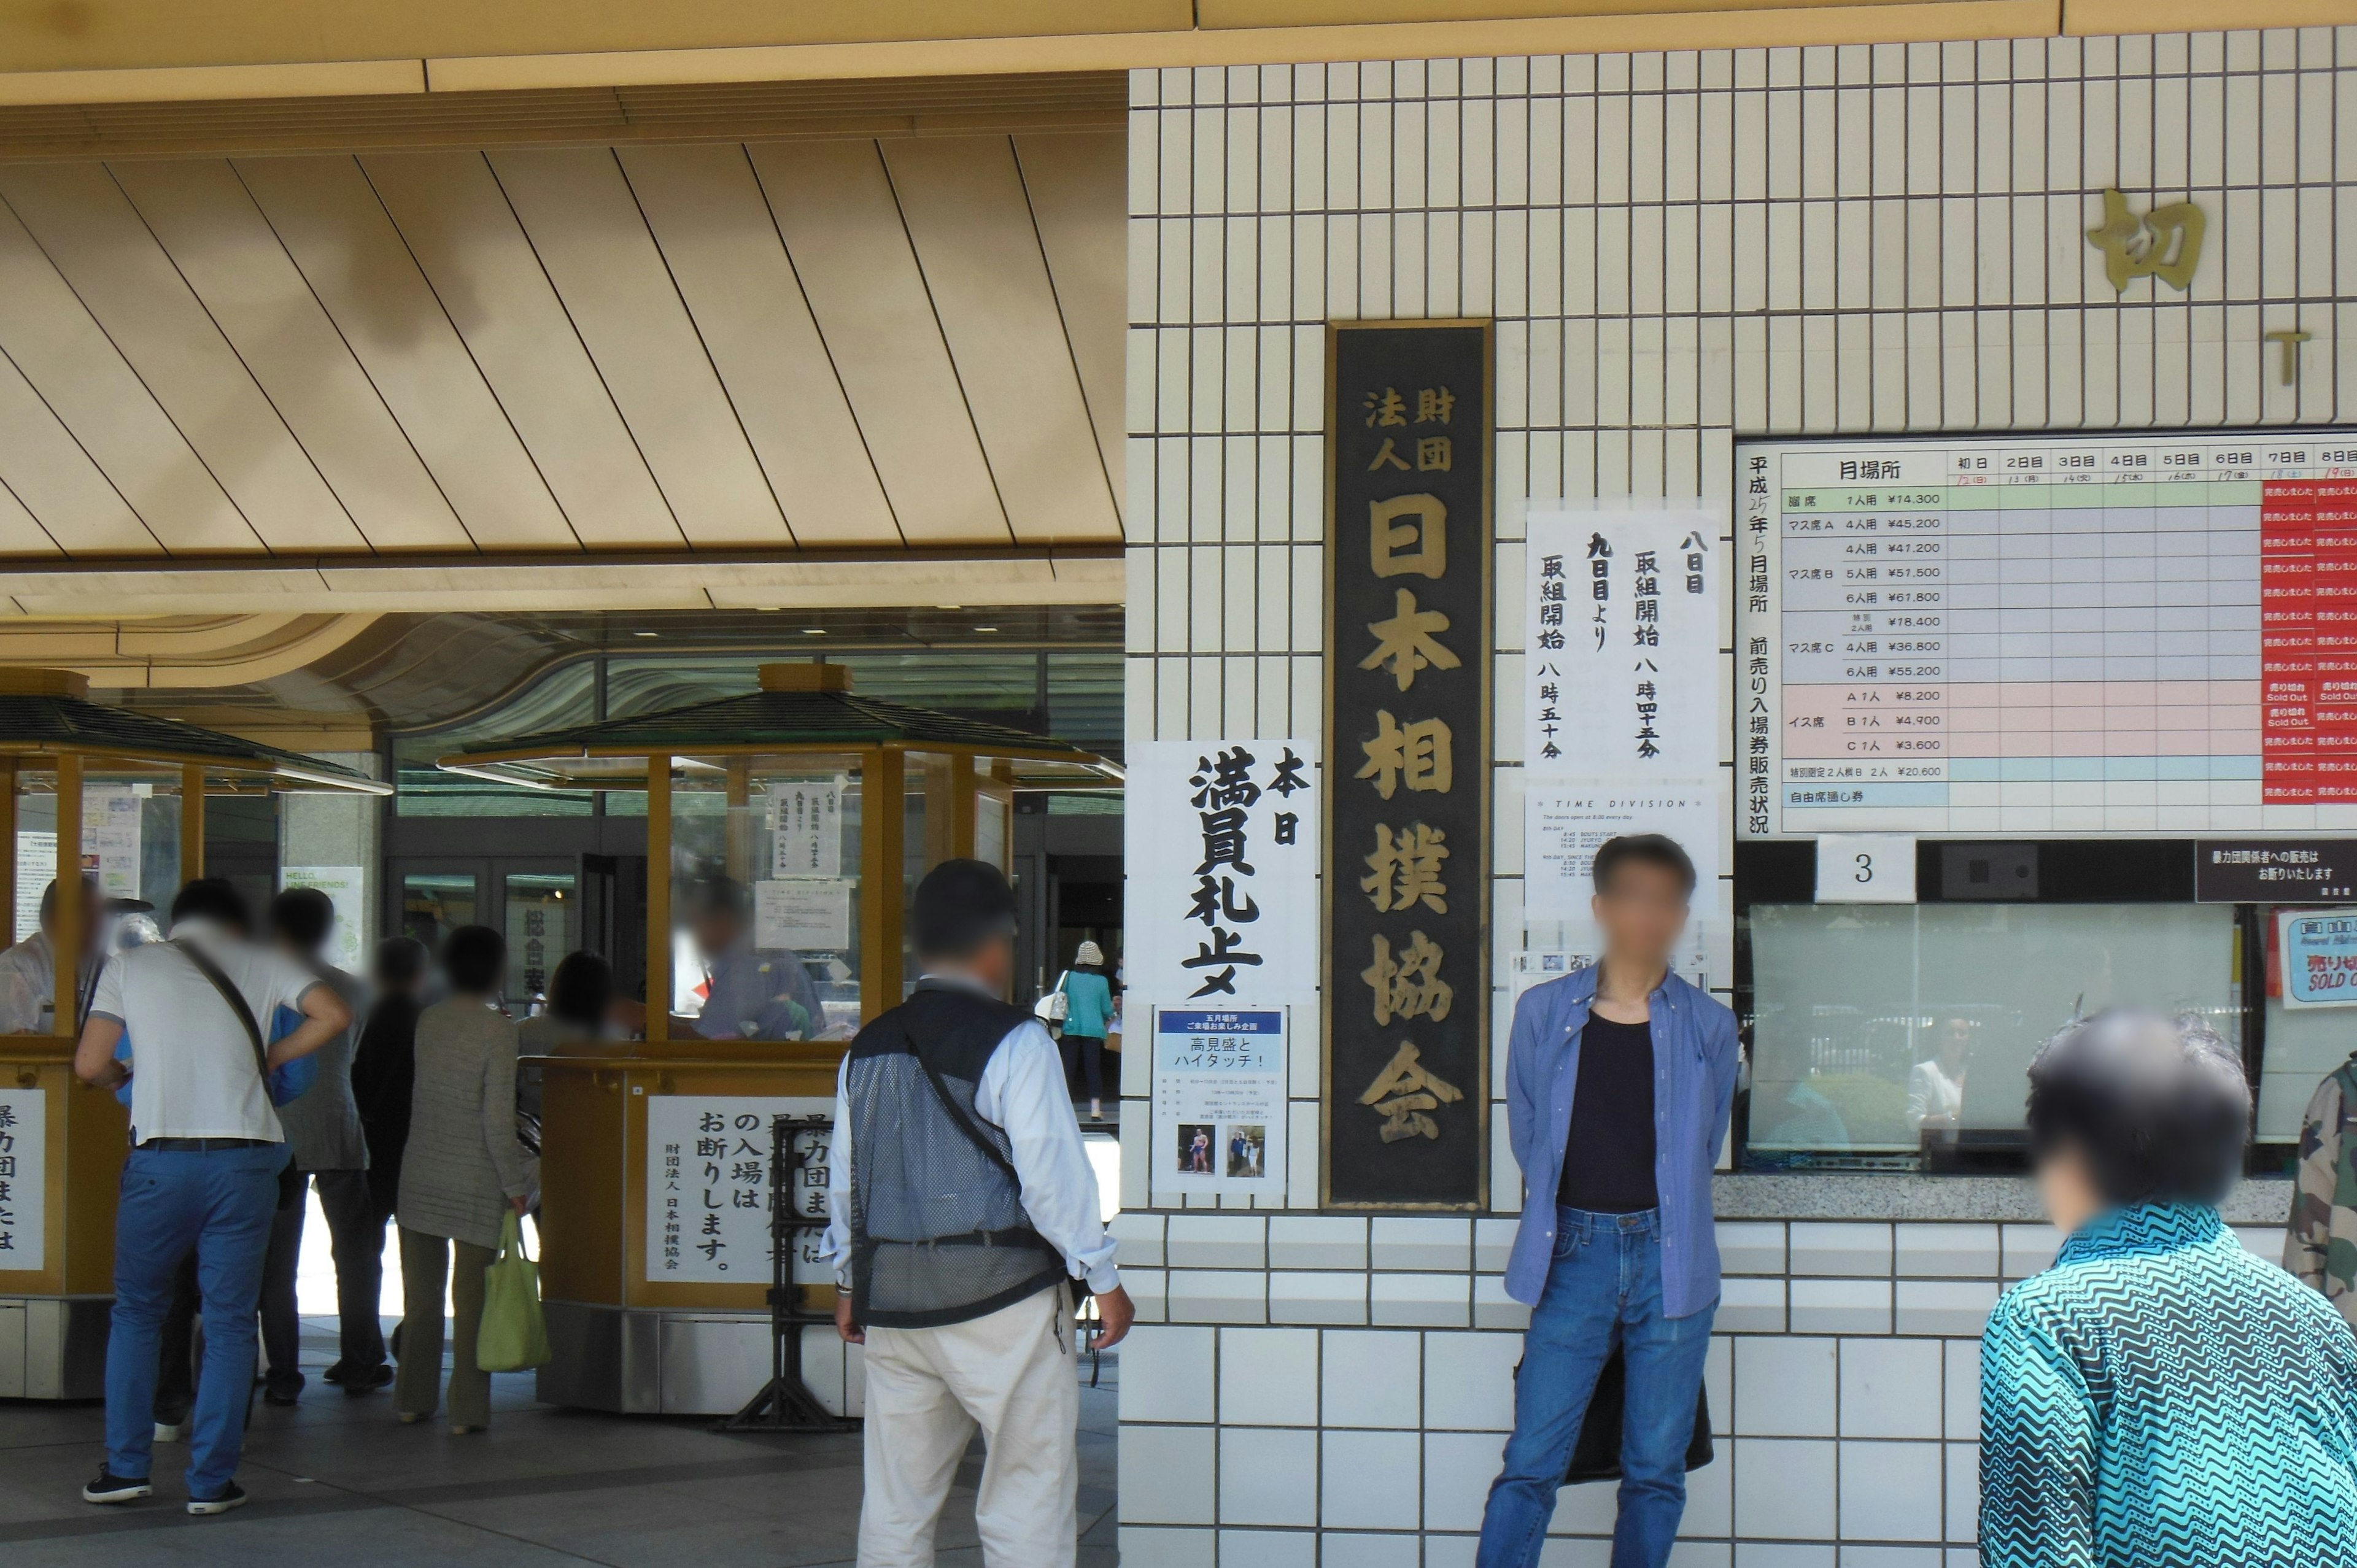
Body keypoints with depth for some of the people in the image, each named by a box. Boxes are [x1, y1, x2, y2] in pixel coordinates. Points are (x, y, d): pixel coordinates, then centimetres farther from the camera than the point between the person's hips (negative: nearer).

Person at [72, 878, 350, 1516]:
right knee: (230, 1323, 6)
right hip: (244, 1159, 0)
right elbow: (335, 1016, -1)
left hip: (160, 1158, 0)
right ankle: (210, 1481, 6)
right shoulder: (259, 963, 10)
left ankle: (126, 1467, 13)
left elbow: (89, 1066, 2)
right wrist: (270, 1058, 12)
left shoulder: (129, 966, 9)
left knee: (136, 1312, 16)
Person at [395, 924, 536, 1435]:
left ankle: (414, 1399, 21)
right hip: (474, 1180, -5)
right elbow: (497, 1119, -15)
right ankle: (467, 1410, 3)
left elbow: (421, 1096, 10)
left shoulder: (426, 1021, 4)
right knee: (471, 1297, 2)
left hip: (420, 1175, 5)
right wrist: (514, 1184, -5)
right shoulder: (498, 1030, -12)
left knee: (421, 1292, 14)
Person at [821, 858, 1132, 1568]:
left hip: (891, 1302, 6)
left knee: (895, 1499, 12)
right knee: (1028, 1502, 0)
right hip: (1001, 1297, -6)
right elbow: (1053, 1171, -12)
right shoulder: (1014, 1042, -10)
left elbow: (844, 1176, 15)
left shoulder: (867, 1050, 9)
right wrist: (1104, 1278, -2)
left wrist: (851, 1281, 27)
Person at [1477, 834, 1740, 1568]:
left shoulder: (1709, 1026, 3)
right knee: (1531, 1465, -4)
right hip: (1575, 1253, -1)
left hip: (1669, 1258, 1)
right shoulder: (1544, 1013, 2)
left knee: (1655, 1472, 5)